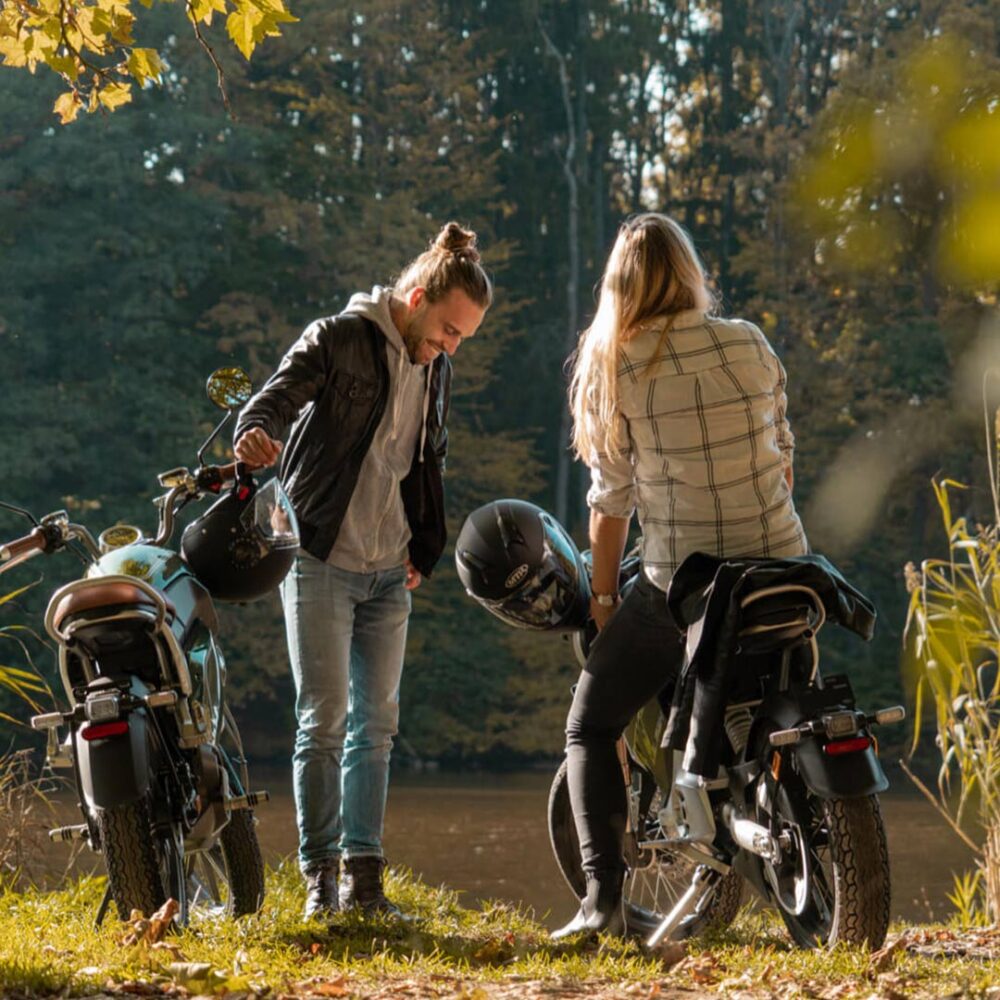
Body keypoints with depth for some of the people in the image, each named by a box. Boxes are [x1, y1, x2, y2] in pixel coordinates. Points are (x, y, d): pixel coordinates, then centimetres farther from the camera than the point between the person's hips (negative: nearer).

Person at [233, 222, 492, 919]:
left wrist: (424, 549, 16)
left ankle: (363, 877, 6)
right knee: (325, 718, -8)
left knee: (376, 725, 4)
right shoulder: (339, 341, -7)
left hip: (389, 575, 6)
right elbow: (282, 392, -21)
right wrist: (258, 432, -44)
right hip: (322, 564, -6)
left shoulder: (437, 371, 13)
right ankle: (321, 876, -1)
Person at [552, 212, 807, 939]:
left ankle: (604, 898, -3)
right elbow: (783, 455, 8)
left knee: (590, 728, 11)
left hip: (679, 583, -3)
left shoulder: (616, 368, -6)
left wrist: (602, 594, 7)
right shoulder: (750, 345, 0)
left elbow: (613, 497, -4)